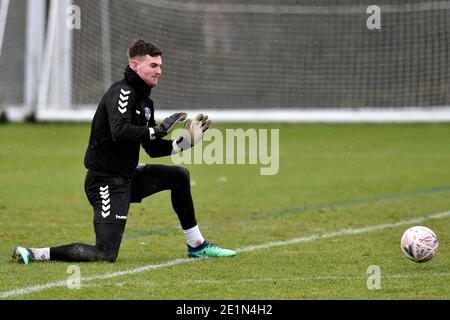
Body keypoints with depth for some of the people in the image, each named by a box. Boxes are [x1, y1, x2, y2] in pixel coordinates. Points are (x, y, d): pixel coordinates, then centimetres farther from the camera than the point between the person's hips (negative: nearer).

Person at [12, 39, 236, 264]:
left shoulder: (144, 100, 14)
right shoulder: (122, 92, -15)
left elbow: (153, 149, 18)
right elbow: (120, 132, -33)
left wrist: (185, 142, 7)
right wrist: (158, 130, -28)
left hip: (127, 177, 10)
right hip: (106, 181, -10)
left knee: (179, 176, 18)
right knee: (106, 254, -16)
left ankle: (197, 246, 28)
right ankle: (35, 254, -11)